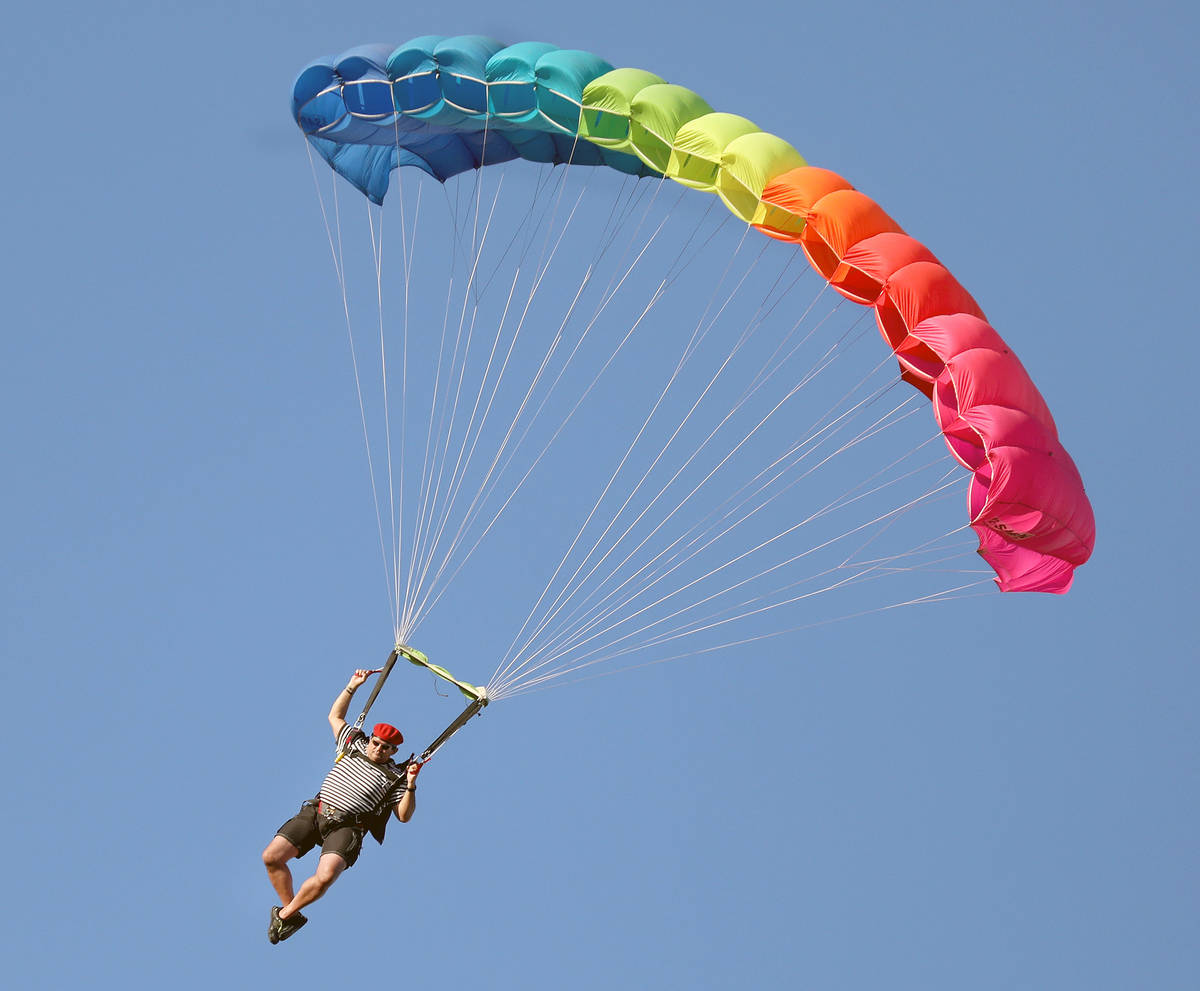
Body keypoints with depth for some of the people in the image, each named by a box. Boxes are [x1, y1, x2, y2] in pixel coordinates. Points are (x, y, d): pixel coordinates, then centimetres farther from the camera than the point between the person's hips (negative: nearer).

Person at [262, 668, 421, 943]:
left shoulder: (394, 777, 5)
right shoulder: (354, 743, 15)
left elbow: (404, 816, 0)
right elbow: (335, 715, 28)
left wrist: (410, 786, -14)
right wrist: (352, 687, 20)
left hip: (346, 826, -4)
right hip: (314, 812, 4)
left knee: (325, 876, -29)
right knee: (271, 857, -12)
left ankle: (284, 914, -4)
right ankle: (291, 914, 7)